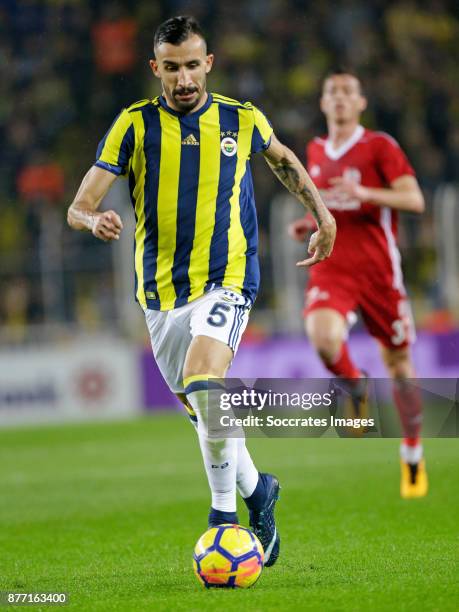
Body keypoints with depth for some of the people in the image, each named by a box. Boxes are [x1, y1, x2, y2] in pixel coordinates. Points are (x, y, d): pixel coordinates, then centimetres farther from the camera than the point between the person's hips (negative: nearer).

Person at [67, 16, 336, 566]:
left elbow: (282, 160, 24)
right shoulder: (135, 124, -3)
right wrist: (95, 220, -30)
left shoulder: (242, 120, 0)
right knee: (202, 409, 12)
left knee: (203, 382, -27)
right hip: (160, 291, 3)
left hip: (226, 279, -3)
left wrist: (323, 217, 21)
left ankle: (225, 512, -19)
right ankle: (256, 490, 37)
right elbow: (78, 207, -8)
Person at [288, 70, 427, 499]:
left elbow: (414, 199, -12)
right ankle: (356, 389, 6)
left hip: (377, 268, -2)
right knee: (323, 337, -27)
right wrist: (308, 224, 8)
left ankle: (413, 456, 23)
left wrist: (364, 193, -25)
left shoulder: (380, 147, -3)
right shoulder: (316, 152, 13)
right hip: (331, 269, 3)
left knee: (398, 361, 6)